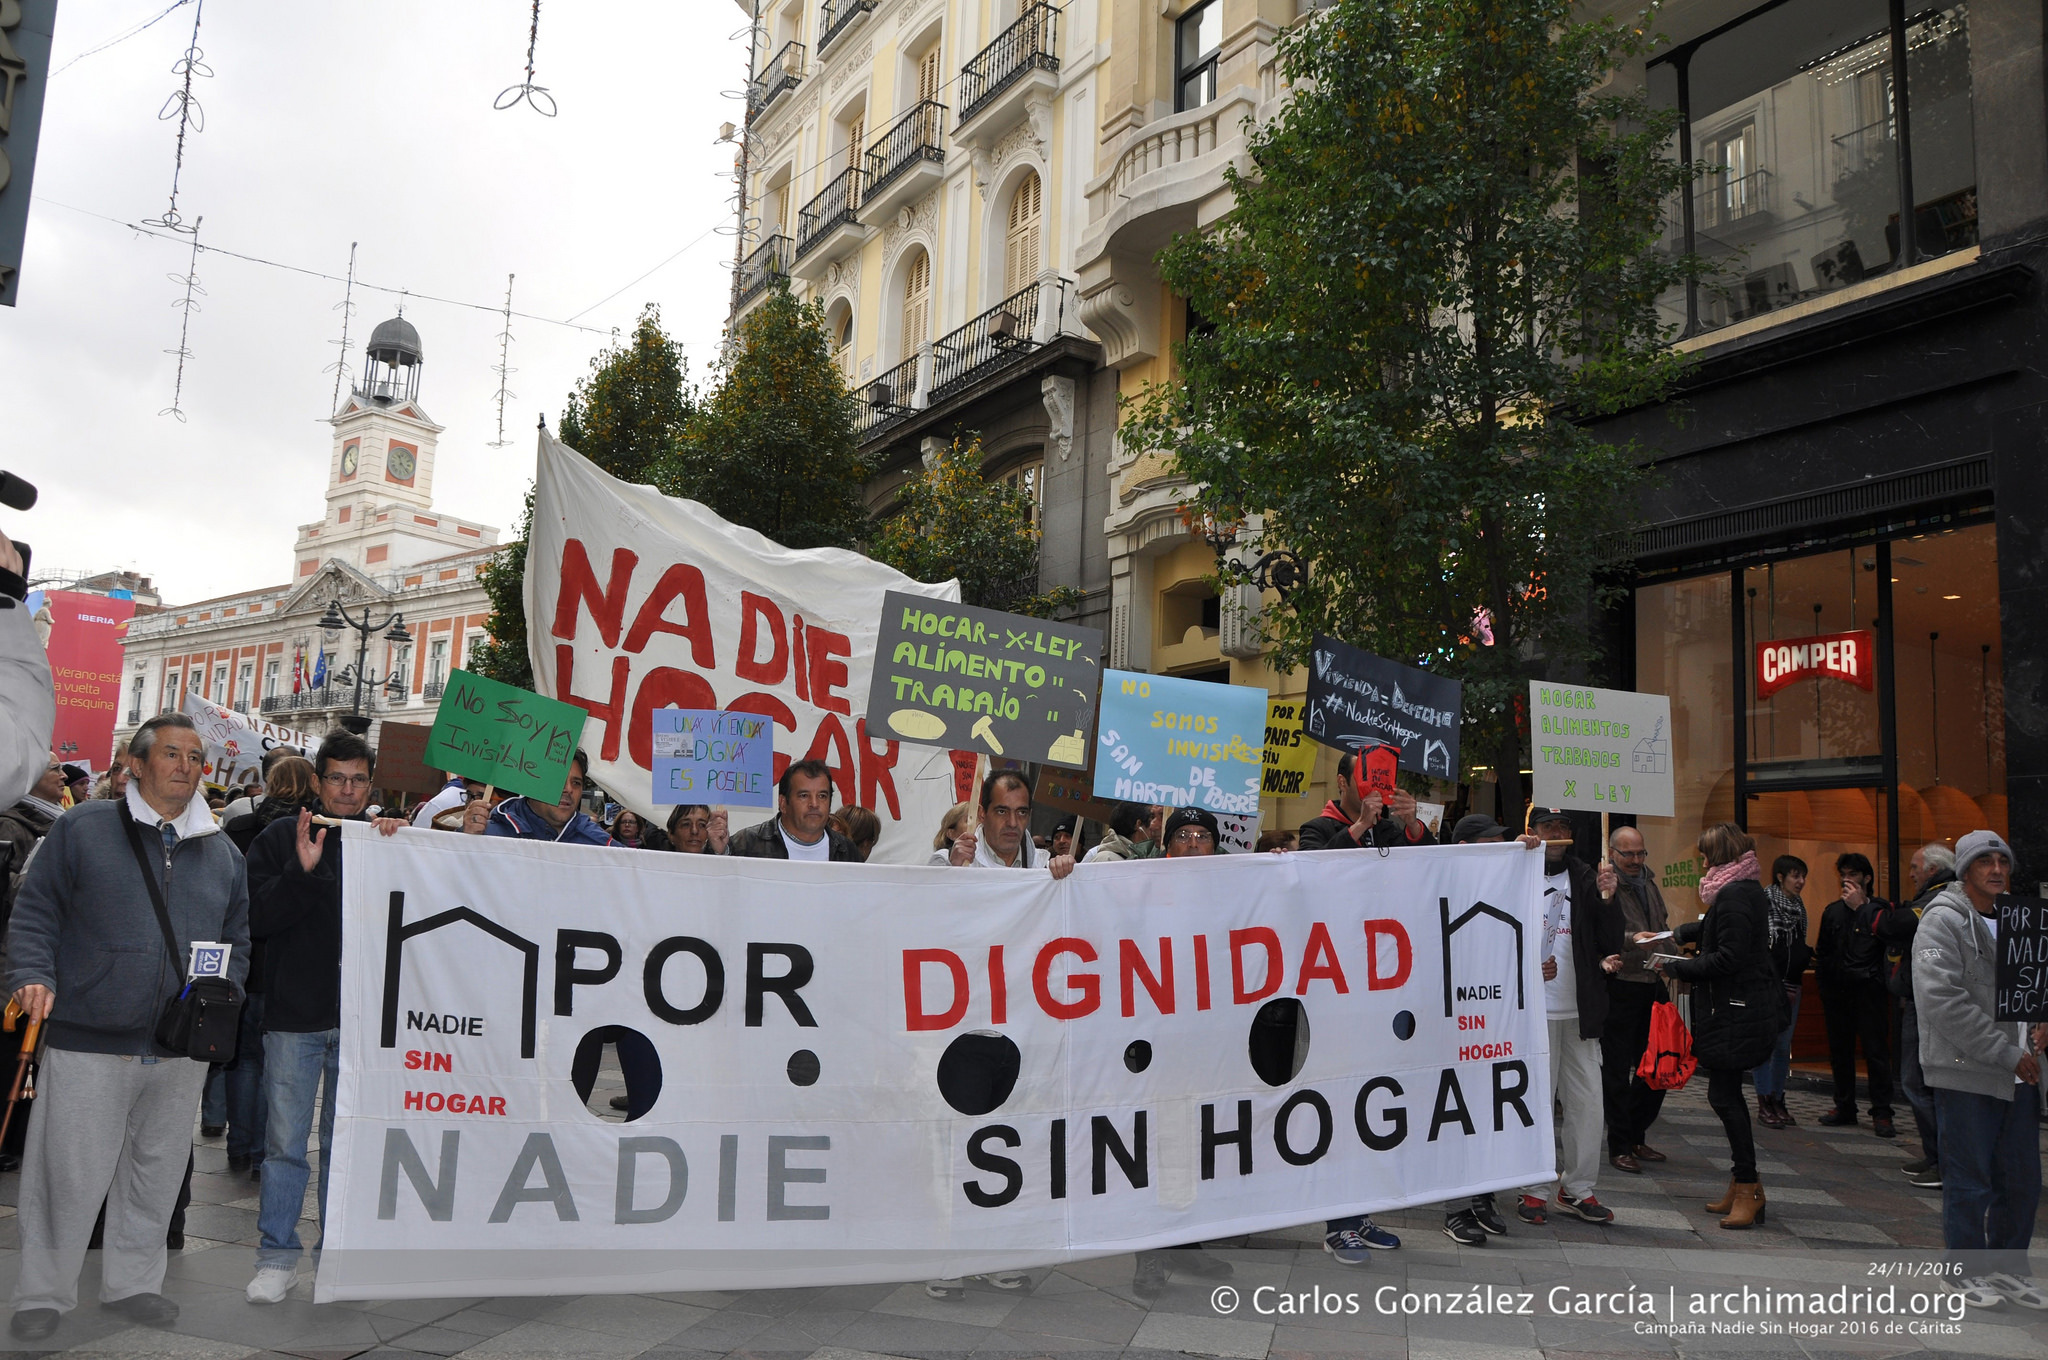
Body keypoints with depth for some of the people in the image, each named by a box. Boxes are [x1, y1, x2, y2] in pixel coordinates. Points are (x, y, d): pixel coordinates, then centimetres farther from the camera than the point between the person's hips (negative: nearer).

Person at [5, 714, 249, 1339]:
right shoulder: (80, 829, 2)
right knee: (69, 1174, 2)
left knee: (158, 1171, 14)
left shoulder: (223, 853, 12)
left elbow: (237, 939, 17)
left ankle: (133, 1282, 30)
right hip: (88, 1042, -4)